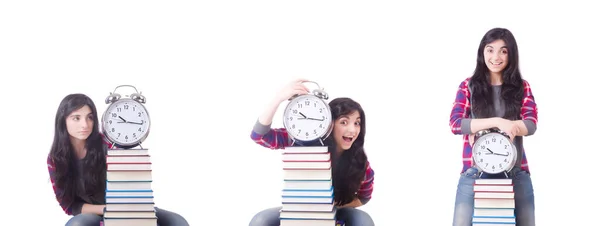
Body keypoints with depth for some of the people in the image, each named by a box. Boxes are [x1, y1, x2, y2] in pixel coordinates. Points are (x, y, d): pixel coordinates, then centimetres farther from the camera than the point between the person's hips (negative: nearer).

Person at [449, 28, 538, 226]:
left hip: (515, 173, 1)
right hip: (475, 173, -1)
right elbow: (455, 124, -7)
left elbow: (531, 124, -4)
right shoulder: (468, 87, 6)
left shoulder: (522, 87, 9)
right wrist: (497, 122, -19)